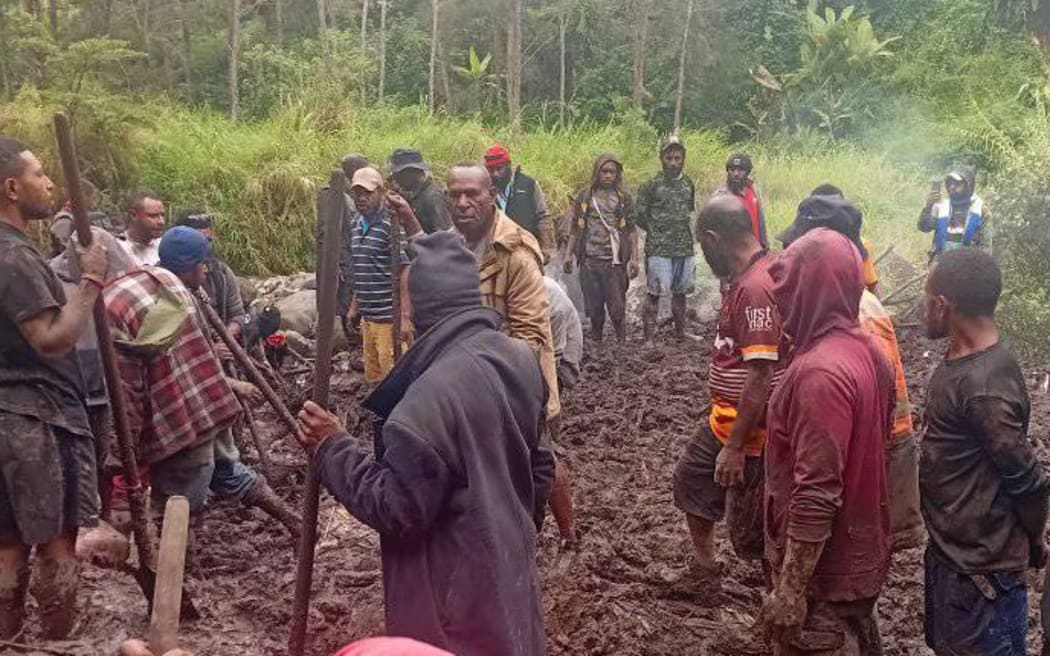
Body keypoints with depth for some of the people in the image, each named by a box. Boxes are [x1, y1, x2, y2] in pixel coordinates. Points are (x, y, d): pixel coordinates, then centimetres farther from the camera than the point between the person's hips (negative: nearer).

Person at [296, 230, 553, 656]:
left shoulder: (432, 396, -29)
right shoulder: (521, 358, -4)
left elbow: (397, 509, -22)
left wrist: (332, 447, -13)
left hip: (457, 590, -7)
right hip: (510, 568, 8)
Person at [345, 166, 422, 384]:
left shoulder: (392, 224, -13)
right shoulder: (356, 226, 12)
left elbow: (405, 271, -17)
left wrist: (405, 316, -20)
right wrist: (354, 306, 22)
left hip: (389, 317, -8)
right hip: (367, 316, 8)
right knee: (373, 377, 16)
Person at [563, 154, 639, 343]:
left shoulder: (624, 198, 6)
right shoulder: (584, 197, 9)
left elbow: (631, 230, 4)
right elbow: (576, 229, 11)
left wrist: (634, 258, -4)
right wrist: (568, 253, 2)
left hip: (615, 261, -1)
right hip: (589, 261, 2)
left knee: (617, 308, -3)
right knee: (593, 308, 7)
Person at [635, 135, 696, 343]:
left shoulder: (688, 184, 9)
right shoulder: (651, 186, -6)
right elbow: (639, 216, -2)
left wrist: (683, 229, 10)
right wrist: (657, 232, 3)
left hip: (685, 248, 5)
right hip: (658, 249, -5)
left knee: (680, 291, 15)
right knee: (654, 293, -4)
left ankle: (680, 332, 27)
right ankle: (649, 338, 0)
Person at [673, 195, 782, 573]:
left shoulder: (755, 287, -26)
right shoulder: (744, 277, 5)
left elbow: (761, 375, -28)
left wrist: (735, 446, -25)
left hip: (749, 432, -10)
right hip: (723, 421, 11)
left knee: (752, 532, 3)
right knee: (691, 481, 28)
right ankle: (704, 565, 48)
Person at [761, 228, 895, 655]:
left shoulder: (820, 372, -28)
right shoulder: (866, 348, 2)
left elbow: (816, 495, -29)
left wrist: (790, 590, -23)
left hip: (825, 571, -9)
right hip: (860, 555, 9)